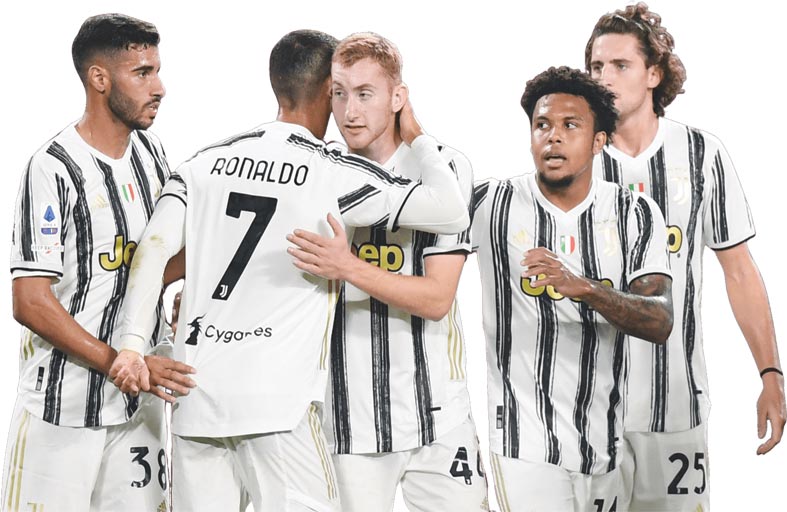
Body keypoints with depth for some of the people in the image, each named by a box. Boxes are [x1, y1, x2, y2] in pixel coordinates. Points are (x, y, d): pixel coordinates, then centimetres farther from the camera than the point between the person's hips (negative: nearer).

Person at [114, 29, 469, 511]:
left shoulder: (208, 161, 11)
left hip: (195, 394, 5)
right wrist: (417, 137, 8)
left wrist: (133, 344, -4)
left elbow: (154, 247, 0)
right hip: (278, 401, -5)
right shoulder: (334, 172, -3)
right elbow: (453, 214, -5)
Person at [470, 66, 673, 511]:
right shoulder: (489, 204, -2)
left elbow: (661, 323, -8)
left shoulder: (637, 215, 2)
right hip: (526, 447, -3)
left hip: (610, 445, 3)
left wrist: (582, 288, -25)